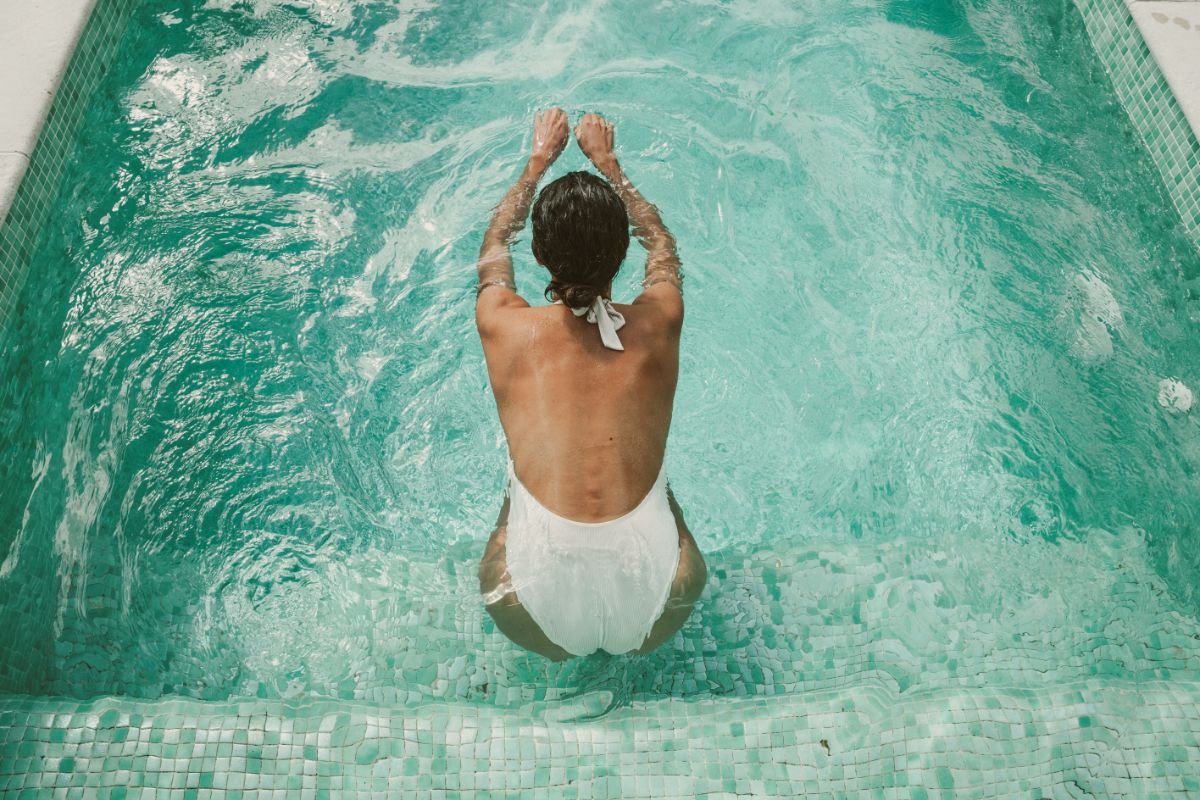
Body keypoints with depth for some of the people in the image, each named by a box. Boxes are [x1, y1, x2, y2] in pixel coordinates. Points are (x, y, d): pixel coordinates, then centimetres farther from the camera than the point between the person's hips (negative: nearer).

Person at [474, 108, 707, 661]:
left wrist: (540, 159, 37)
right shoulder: (657, 324, -1)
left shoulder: (504, 328, -3)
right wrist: (607, 163, 38)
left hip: (546, 621, 0)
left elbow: (494, 245, 23)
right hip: (651, 621, 1)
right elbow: (662, 245, 25)